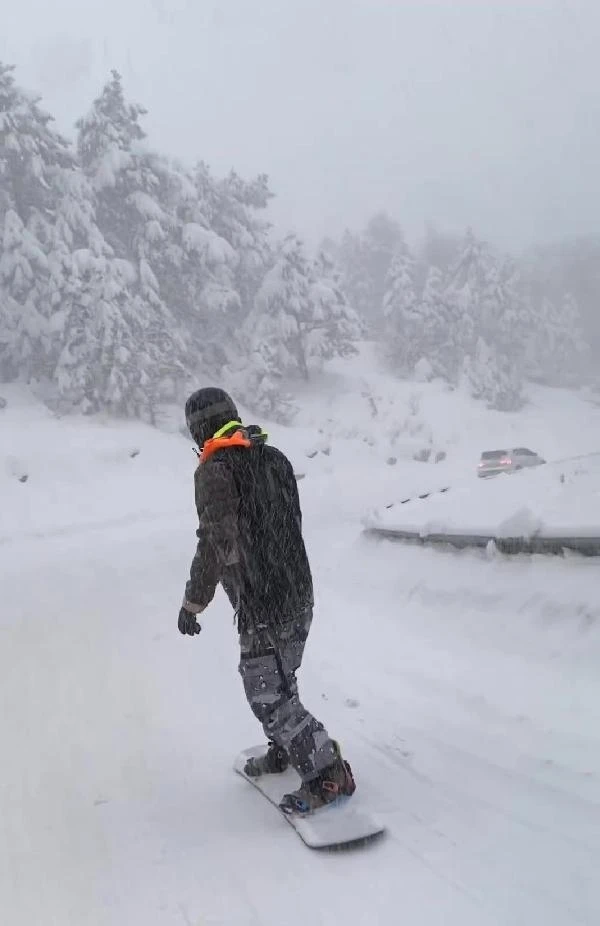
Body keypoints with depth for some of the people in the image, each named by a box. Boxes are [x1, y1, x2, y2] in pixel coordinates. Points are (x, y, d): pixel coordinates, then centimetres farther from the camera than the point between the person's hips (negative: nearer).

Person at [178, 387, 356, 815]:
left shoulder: (214, 471, -14)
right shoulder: (275, 458, 9)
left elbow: (216, 544, -18)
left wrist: (193, 602, -8)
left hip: (262, 603, -9)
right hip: (300, 591, 9)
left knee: (268, 694, -2)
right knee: (277, 678, 24)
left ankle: (329, 774, 0)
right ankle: (286, 749, 39)